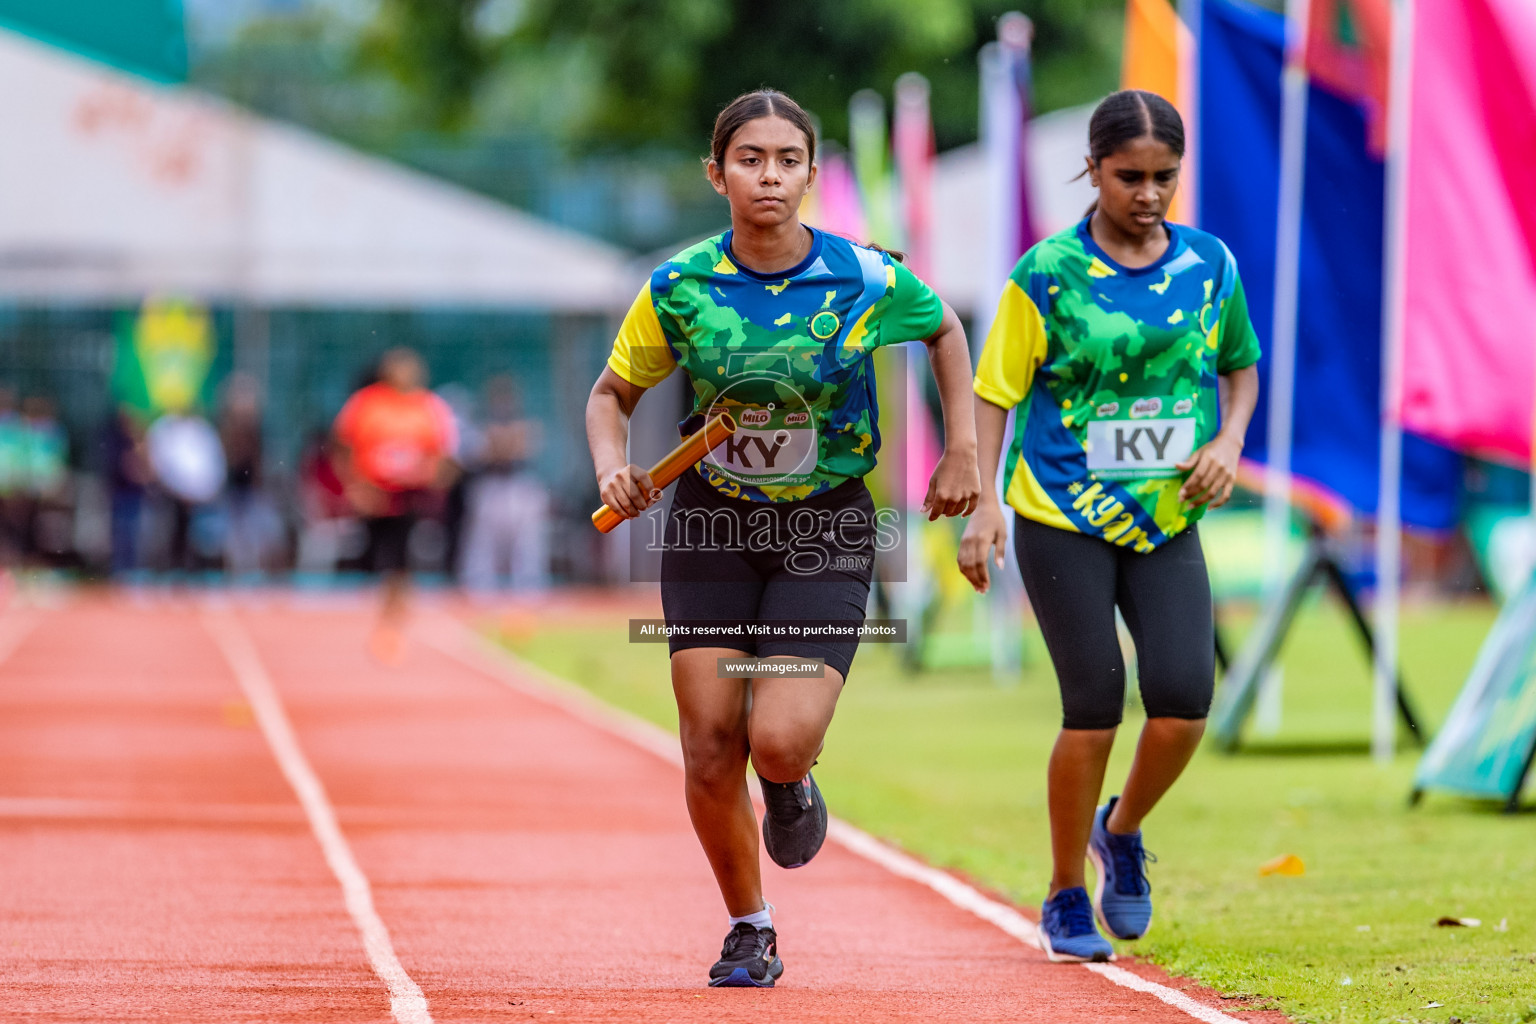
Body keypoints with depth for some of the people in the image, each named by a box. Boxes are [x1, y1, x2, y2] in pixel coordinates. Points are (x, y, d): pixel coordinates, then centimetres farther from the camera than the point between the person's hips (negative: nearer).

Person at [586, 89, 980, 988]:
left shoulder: (869, 280, -12)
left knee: (780, 741, -18)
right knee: (710, 748, -5)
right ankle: (749, 930, 18)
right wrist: (613, 467, -15)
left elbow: (945, 331, 10)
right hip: (712, 522, 2)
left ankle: (793, 782, 22)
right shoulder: (680, 288, -10)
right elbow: (613, 393, 5)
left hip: (827, 528, -1)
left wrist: (964, 450, 3)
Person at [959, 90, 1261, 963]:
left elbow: (1242, 366, 18)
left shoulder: (1210, 265, 3)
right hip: (1062, 519, -3)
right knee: (1094, 709, -6)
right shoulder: (1048, 274, -7)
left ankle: (1123, 830, 19)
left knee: (1184, 697, -12)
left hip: (1168, 522, 3)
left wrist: (1230, 441, -1)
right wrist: (984, 503, -13)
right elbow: (996, 391, -3)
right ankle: (1068, 897, 14)